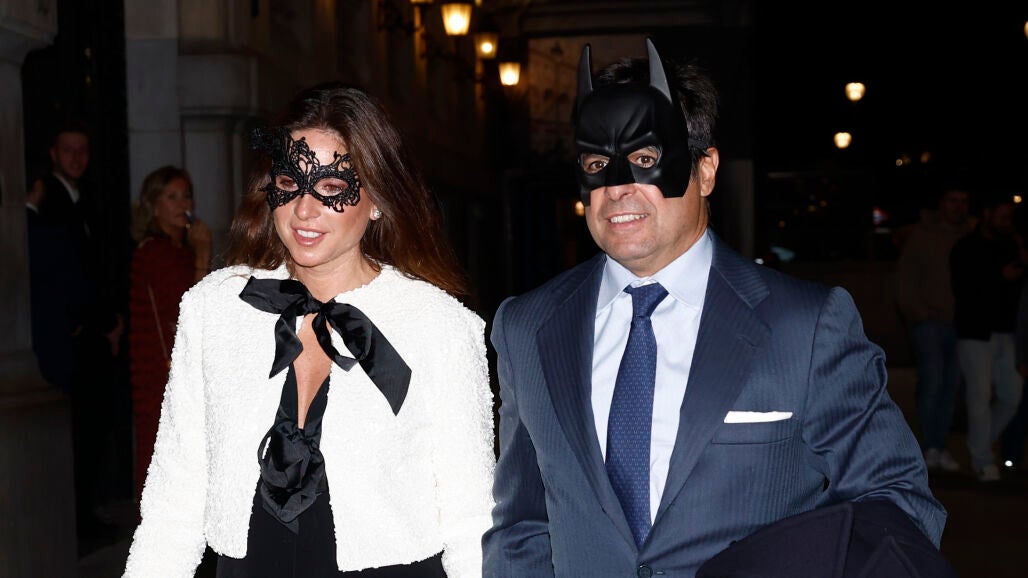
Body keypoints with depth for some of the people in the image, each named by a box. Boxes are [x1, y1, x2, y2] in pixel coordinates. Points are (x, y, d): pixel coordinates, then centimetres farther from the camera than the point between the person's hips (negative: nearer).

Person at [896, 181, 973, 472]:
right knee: (932, 380, -12)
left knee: (951, 386, 5)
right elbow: (905, 278, 3)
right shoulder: (922, 233, 1)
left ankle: (941, 449, 12)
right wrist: (918, 314, -4)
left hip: (959, 325, 3)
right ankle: (930, 447, -6)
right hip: (930, 322, -3)